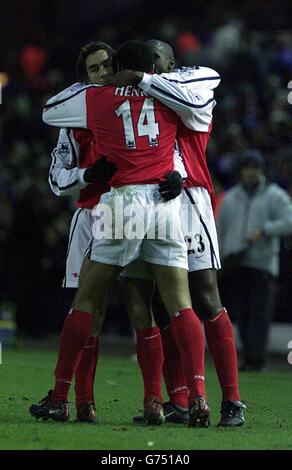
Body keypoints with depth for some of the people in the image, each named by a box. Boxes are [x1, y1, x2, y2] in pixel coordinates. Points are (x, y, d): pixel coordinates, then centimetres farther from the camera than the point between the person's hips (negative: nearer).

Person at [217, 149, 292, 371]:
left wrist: (263, 230, -19)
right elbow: (220, 231, 20)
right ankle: (250, 358, 6)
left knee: (259, 313, -10)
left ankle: (256, 360, -13)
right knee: (242, 314, 0)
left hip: (262, 263, -4)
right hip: (234, 266, 4)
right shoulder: (230, 198, 18)